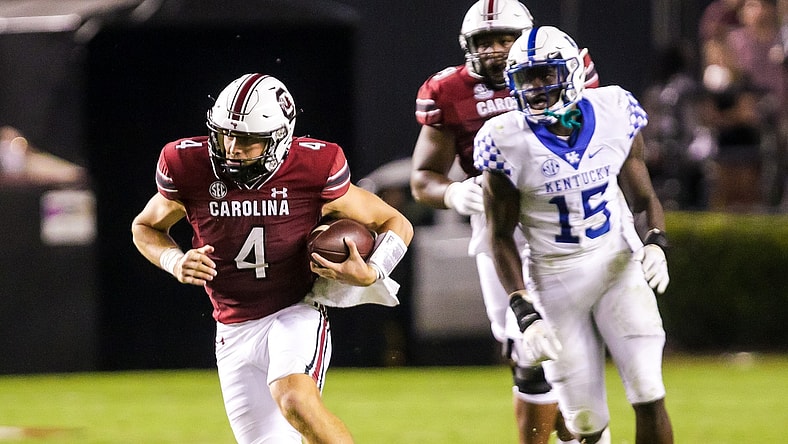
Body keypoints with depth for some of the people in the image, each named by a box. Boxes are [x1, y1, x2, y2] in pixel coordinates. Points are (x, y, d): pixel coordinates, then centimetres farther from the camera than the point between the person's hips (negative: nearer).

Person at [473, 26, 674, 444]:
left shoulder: (614, 114, -7)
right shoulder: (509, 142, -13)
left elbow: (643, 197, 7)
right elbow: (501, 236, -6)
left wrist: (655, 244, -14)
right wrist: (525, 314, -15)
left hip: (620, 266, 1)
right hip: (556, 280, -1)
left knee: (649, 399, -9)